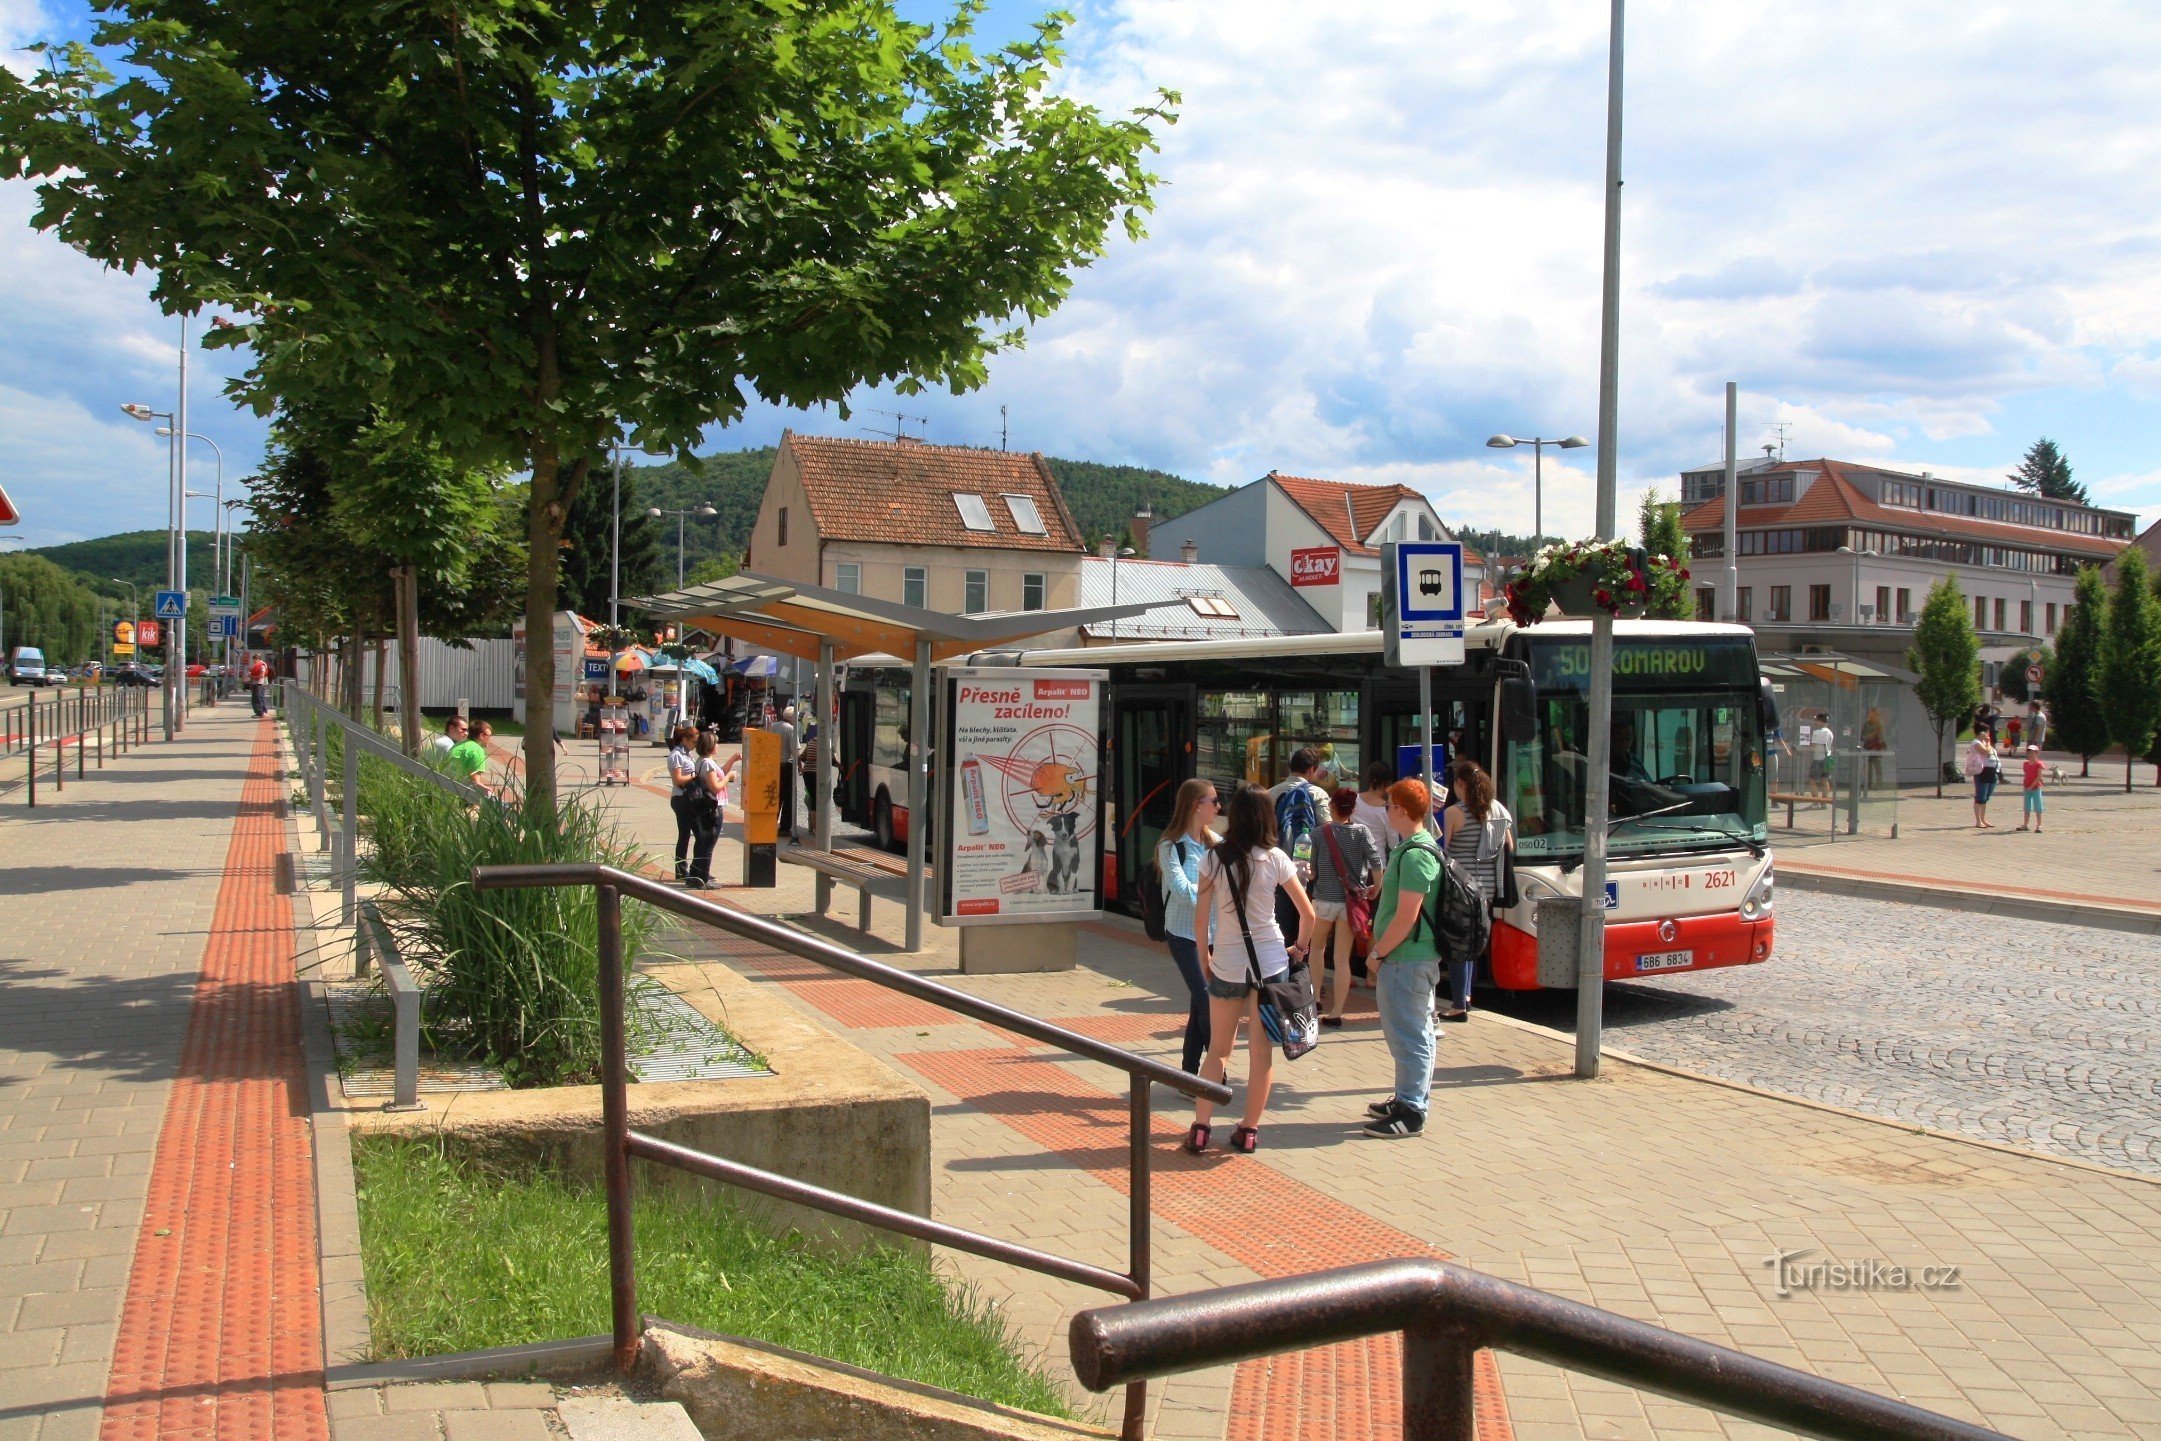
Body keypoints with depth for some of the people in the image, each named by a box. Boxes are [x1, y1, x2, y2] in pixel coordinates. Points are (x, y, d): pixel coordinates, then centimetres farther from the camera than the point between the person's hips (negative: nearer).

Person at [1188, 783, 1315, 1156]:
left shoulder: (1213, 858, -5)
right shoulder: (1275, 859, -5)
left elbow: (1201, 917, -3)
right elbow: (1307, 913, 0)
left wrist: (1204, 959, 9)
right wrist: (1300, 946, 17)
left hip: (1226, 963, 0)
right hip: (1270, 961, 0)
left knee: (1218, 1049, 11)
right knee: (1262, 1050, 9)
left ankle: (1200, 1128, 6)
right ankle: (1249, 1131, 13)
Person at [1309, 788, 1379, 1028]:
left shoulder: (1321, 833, -3)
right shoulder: (1360, 831, -3)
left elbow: (1313, 870, 1)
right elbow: (1376, 861, -12)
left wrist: (1312, 876, 24)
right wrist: (1376, 887, 3)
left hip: (1324, 898, -1)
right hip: (1351, 900, 1)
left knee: (1317, 948, 22)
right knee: (1342, 958, 4)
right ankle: (1336, 1012, 2)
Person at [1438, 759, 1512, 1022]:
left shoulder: (1453, 813, -12)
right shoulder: (1500, 811, 7)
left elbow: (1441, 851, -14)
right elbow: (1510, 848, 14)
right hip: (1488, 888, 6)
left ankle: (1459, 1006, 2)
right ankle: (1465, 994, 29)